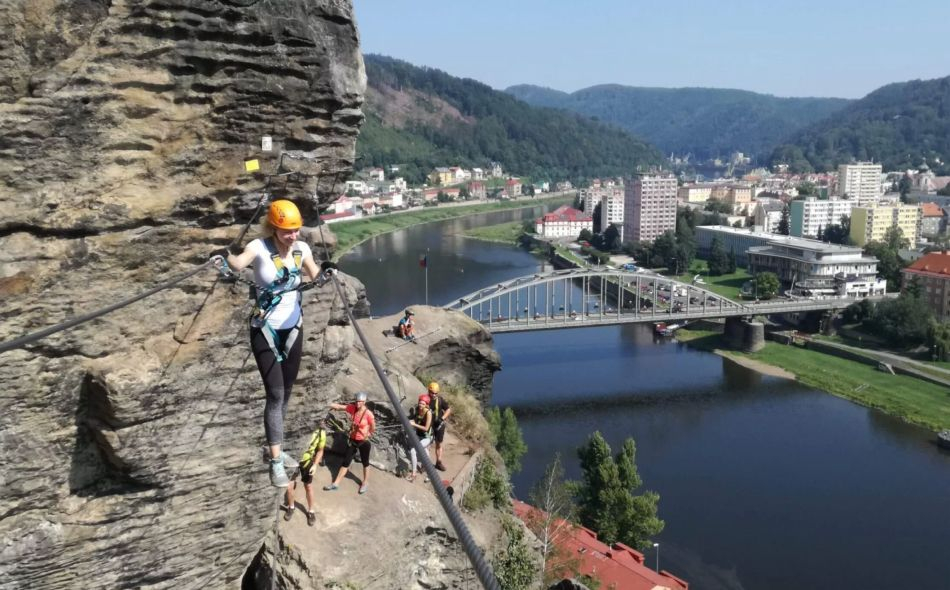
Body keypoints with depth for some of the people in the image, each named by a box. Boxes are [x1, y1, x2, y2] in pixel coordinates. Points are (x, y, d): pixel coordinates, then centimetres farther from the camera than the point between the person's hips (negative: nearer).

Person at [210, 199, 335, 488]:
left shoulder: (301, 249, -3)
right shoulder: (260, 247, -16)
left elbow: (315, 277, 11)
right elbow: (238, 264, -35)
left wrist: (325, 273, -11)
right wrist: (226, 258, -57)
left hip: (293, 329, 5)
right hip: (265, 331, -5)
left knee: (285, 393, 14)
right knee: (275, 395, -9)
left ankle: (274, 449, 32)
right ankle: (276, 462, -1)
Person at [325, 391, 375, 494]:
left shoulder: (368, 414, -21)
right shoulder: (353, 408, -8)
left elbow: (373, 428, -9)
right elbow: (340, 406, -16)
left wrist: (367, 434, -1)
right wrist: (334, 405, -34)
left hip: (364, 442, -4)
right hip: (353, 440, 4)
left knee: (365, 462, 15)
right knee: (345, 462, 11)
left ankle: (365, 483, 35)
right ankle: (336, 483, 19)